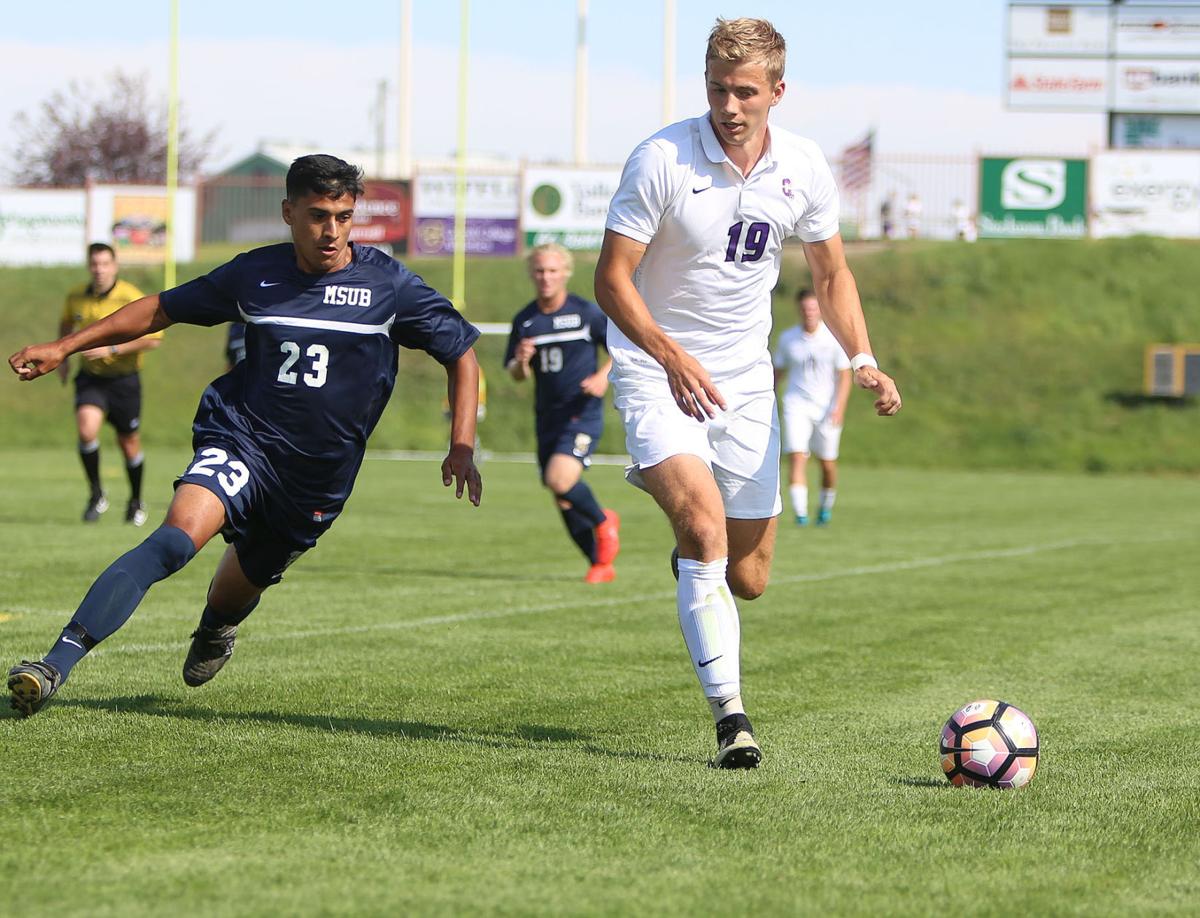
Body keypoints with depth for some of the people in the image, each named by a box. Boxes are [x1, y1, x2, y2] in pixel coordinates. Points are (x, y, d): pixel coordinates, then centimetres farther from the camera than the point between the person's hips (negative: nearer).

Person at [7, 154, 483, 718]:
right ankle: (55, 667, -38)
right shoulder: (254, 274, 0)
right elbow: (161, 310, 13)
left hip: (319, 476, 2)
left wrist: (461, 448, -5)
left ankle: (214, 630, 58)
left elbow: (461, 353, 5)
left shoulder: (389, 285, -5)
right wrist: (63, 348, 10)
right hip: (241, 442, -2)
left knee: (240, 587, 17)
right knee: (177, 538, -29)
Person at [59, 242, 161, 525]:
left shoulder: (131, 298, -15)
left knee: (129, 443, 8)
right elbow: (66, 324, 23)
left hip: (124, 378, -2)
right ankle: (96, 494, -4)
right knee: (87, 429, -22)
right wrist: (63, 356, 14)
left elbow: (153, 337, -18)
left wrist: (111, 348, -24)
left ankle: (136, 502, 31)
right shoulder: (76, 297, 0)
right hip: (90, 377, 2)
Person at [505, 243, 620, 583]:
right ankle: (600, 564, 22)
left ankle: (604, 523, 4)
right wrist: (521, 362, -12)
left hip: (583, 414, -5)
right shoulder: (524, 321, 6)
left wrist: (603, 376, -12)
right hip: (547, 416, 5)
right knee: (563, 502, 6)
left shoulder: (586, 312, -5)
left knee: (560, 480, -25)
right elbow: (516, 374, 11)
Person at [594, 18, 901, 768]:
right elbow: (612, 278, -13)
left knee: (748, 578, 6)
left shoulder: (803, 169, -3)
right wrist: (673, 356, -25)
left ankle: (691, 557, 45)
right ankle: (730, 715, -24)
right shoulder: (662, 160, -15)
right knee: (705, 525, -27)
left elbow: (832, 274, 11)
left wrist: (864, 360, -4)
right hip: (659, 370, -4)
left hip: (745, 378, 4)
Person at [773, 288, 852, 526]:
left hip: (827, 408, 0)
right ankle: (800, 513, -21)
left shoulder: (834, 338, -2)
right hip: (796, 405, 1)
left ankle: (826, 505, 30)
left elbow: (844, 376, -2)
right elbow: (778, 372, 16)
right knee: (797, 457, -16)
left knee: (827, 462, 4)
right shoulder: (787, 339, 4)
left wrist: (839, 407, -13)